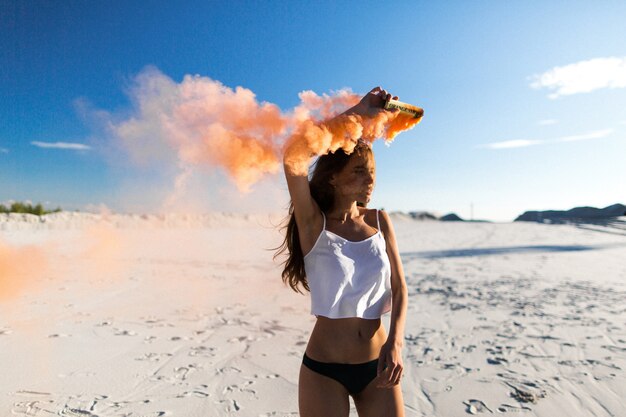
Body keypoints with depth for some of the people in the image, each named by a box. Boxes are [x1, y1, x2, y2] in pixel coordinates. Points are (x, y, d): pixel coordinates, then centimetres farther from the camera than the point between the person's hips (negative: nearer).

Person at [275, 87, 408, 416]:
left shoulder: (379, 221, 0)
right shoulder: (313, 223, -11)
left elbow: (399, 287, 1)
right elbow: (293, 158, -26)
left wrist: (395, 342, -15)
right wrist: (356, 112, -21)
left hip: (377, 367, 3)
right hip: (324, 370, -3)